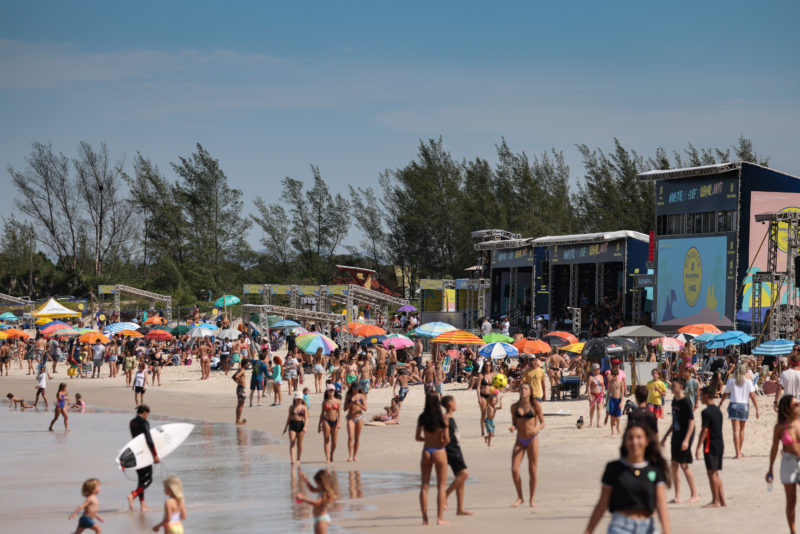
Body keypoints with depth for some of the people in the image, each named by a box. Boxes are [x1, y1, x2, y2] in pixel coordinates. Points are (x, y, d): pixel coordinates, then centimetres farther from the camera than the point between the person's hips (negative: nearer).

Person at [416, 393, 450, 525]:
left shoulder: (422, 418, -3)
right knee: (441, 486, 6)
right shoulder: (442, 418, -11)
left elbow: (418, 437, 1)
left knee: (424, 485, 10)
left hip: (426, 451, 3)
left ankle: (424, 518, 7)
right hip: (439, 451, -3)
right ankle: (440, 517, 1)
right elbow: (447, 439, -12)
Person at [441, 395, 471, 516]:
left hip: (456, 450, 10)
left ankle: (460, 509, 9)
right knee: (464, 473, -20)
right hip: (450, 451, -10)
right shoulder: (445, 419, -12)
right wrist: (443, 451, -23)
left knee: (460, 479, 7)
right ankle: (445, 495, -13)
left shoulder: (451, 418, 17)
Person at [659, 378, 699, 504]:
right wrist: (666, 436, 22)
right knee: (674, 465, 7)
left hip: (685, 436, -9)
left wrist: (686, 440, -23)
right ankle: (677, 496, 12)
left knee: (684, 465, -6)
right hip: (676, 436, 9)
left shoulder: (685, 402, -15)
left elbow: (692, 422, -17)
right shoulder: (674, 401, 11)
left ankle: (695, 494, 5)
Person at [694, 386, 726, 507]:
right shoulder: (718, 410, 12)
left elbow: (704, 430, -17)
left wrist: (698, 447, -15)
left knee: (711, 473, -2)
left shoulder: (706, 412, -15)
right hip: (720, 444, 9)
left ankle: (715, 501, 0)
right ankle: (722, 500, 14)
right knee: (715, 473, 14)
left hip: (710, 446, -9)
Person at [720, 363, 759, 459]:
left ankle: (738, 454, -14)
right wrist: (757, 409, -2)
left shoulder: (731, 381, 0)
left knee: (736, 430, -5)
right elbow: (752, 396, -5)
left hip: (734, 405, -1)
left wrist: (720, 404, 22)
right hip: (744, 405, 1)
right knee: (742, 429, 18)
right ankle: (739, 452, 30)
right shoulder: (748, 382, -1)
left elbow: (725, 394, 7)